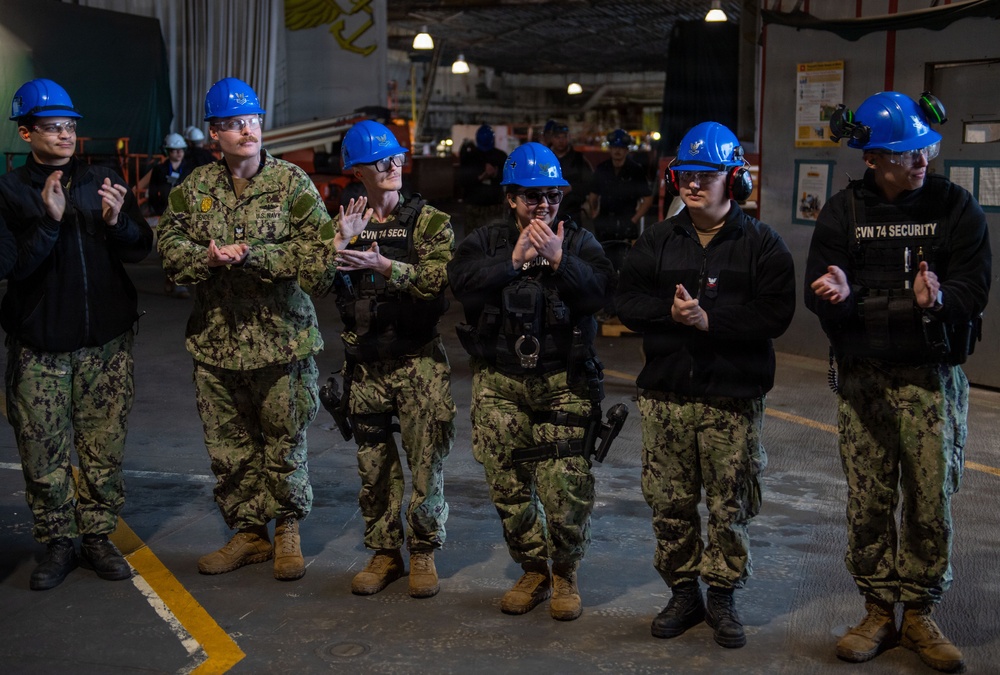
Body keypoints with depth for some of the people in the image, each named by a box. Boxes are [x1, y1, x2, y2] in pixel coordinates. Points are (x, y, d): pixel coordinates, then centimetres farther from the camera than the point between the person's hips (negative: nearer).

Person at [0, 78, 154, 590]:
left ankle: (98, 537, 18)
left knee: (104, 447, 4)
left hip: (105, 340, 2)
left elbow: (141, 250, 5)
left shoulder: (103, 183, 9)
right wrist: (49, 221, -23)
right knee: (43, 452, 2)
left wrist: (117, 222, -15)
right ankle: (57, 544, 17)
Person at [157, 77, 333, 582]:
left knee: (285, 441, 6)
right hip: (216, 339, 3)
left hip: (281, 338, -3)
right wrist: (209, 259, -17)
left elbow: (315, 250, -13)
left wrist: (251, 255, -21)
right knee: (229, 445, 10)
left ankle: (287, 531, 25)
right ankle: (248, 532, 26)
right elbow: (170, 247, 3)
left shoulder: (292, 183, -4)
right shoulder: (194, 188, 7)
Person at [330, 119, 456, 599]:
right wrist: (340, 245, -18)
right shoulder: (347, 222, 9)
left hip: (418, 361, -3)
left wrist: (383, 265, -26)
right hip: (364, 362, 3)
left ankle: (424, 554, 14)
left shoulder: (430, 221, -1)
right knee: (374, 466, 9)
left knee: (426, 465, -2)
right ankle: (384, 553, 22)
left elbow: (438, 280, -16)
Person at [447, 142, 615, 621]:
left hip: (564, 383, -1)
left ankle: (565, 576, 15)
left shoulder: (578, 241, 6)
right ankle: (533, 572, 25)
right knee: (509, 486, 6)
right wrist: (515, 260, -15)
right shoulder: (487, 241, 8)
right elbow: (461, 281, -12)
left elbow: (598, 290, -11)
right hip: (500, 383, 2)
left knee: (568, 488, -6)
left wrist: (558, 259, -19)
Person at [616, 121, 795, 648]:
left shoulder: (762, 244, 0)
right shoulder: (657, 240, 10)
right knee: (669, 502, 8)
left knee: (730, 505, 4)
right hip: (665, 395, 3)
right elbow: (628, 302, 3)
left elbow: (775, 313, -11)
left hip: (733, 400, -3)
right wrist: (671, 311, -16)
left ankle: (722, 597, 20)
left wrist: (708, 318, -18)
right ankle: (683, 593, 23)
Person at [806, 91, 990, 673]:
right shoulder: (843, 211, 3)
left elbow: (973, 289, -7)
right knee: (869, 501, 5)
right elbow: (819, 294, -2)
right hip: (863, 379, 1)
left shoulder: (956, 206, 0)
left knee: (932, 501, 3)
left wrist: (939, 299, -28)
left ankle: (920, 617, 19)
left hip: (934, 379, -1)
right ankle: (879, 613, 20)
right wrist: (838, 295, -25)